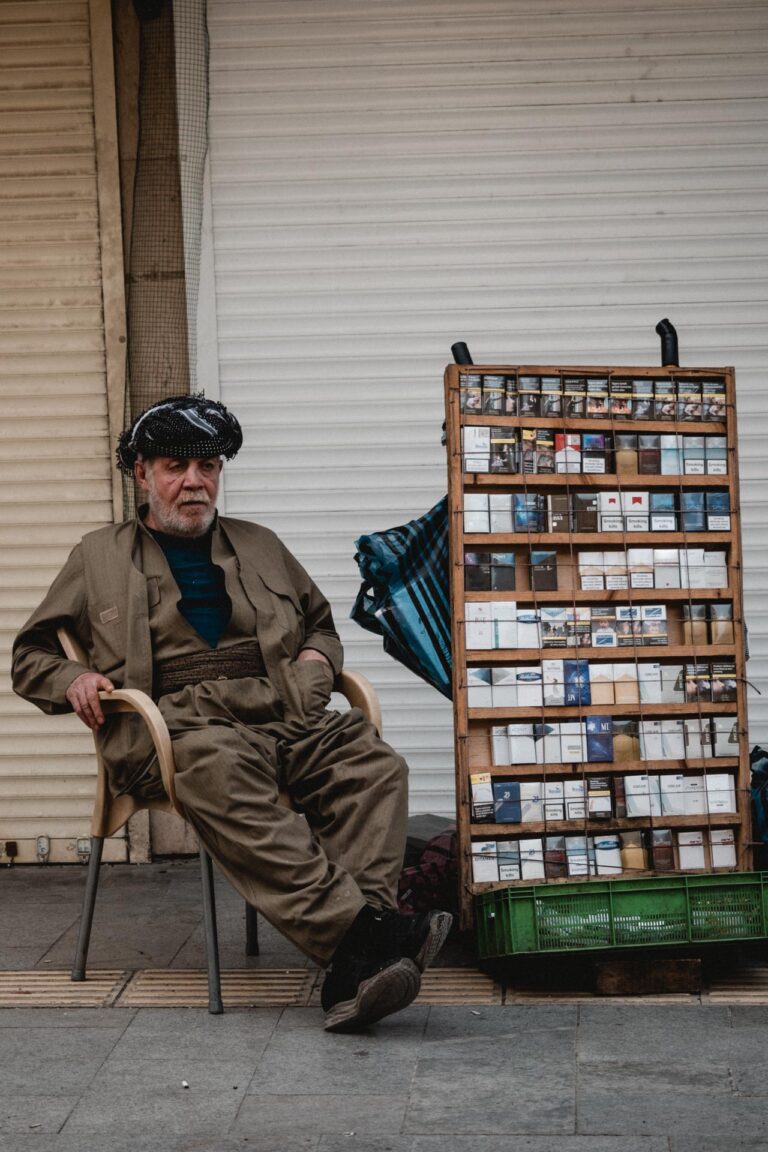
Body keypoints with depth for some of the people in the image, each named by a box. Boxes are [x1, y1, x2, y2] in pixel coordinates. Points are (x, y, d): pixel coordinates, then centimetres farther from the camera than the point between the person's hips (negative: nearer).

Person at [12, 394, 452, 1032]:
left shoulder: (260, 546, 30)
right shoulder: (99, 557, 23)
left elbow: (322, 625, 40)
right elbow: (30, 656, 25)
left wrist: (317, 656, 15)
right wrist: (73, 680, 2)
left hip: (285, 714, 4)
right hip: (181, 722, -3)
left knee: (375, 765, -29)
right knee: (224, 776, -41)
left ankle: (354, 965, -43)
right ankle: (362, 930, -49)